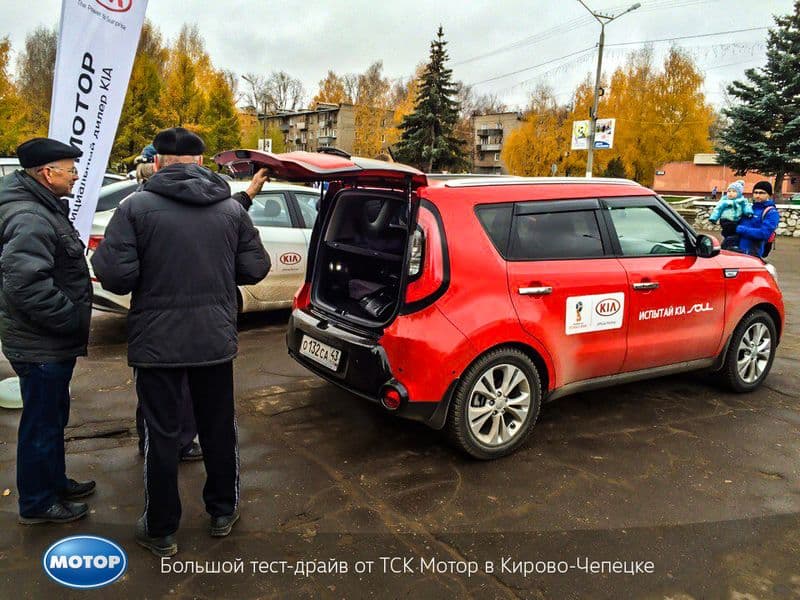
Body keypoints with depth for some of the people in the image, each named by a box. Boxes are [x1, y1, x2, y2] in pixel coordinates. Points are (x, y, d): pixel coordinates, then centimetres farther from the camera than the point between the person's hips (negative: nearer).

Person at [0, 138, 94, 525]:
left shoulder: (43, 208, 12)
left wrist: (73, 321, 15)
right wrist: (74, 320, -22)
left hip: (51, 341, 10)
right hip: (41, 345, -10)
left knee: (53, 417, 23)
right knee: (42, 423, 5)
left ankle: (54, 482, 40)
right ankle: (37, 503, 22)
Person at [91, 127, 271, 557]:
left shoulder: (136, 206, -11)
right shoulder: (231, 208, -1)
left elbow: (114, 275, -16)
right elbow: (254, 269, 0)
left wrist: (99, 257, 6)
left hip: (157, 342, -2)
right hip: (216, 339, 3)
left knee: (161, 434, 10)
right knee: (219, 427, 18)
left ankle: (161, 531, 24)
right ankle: (223, 512, 34)